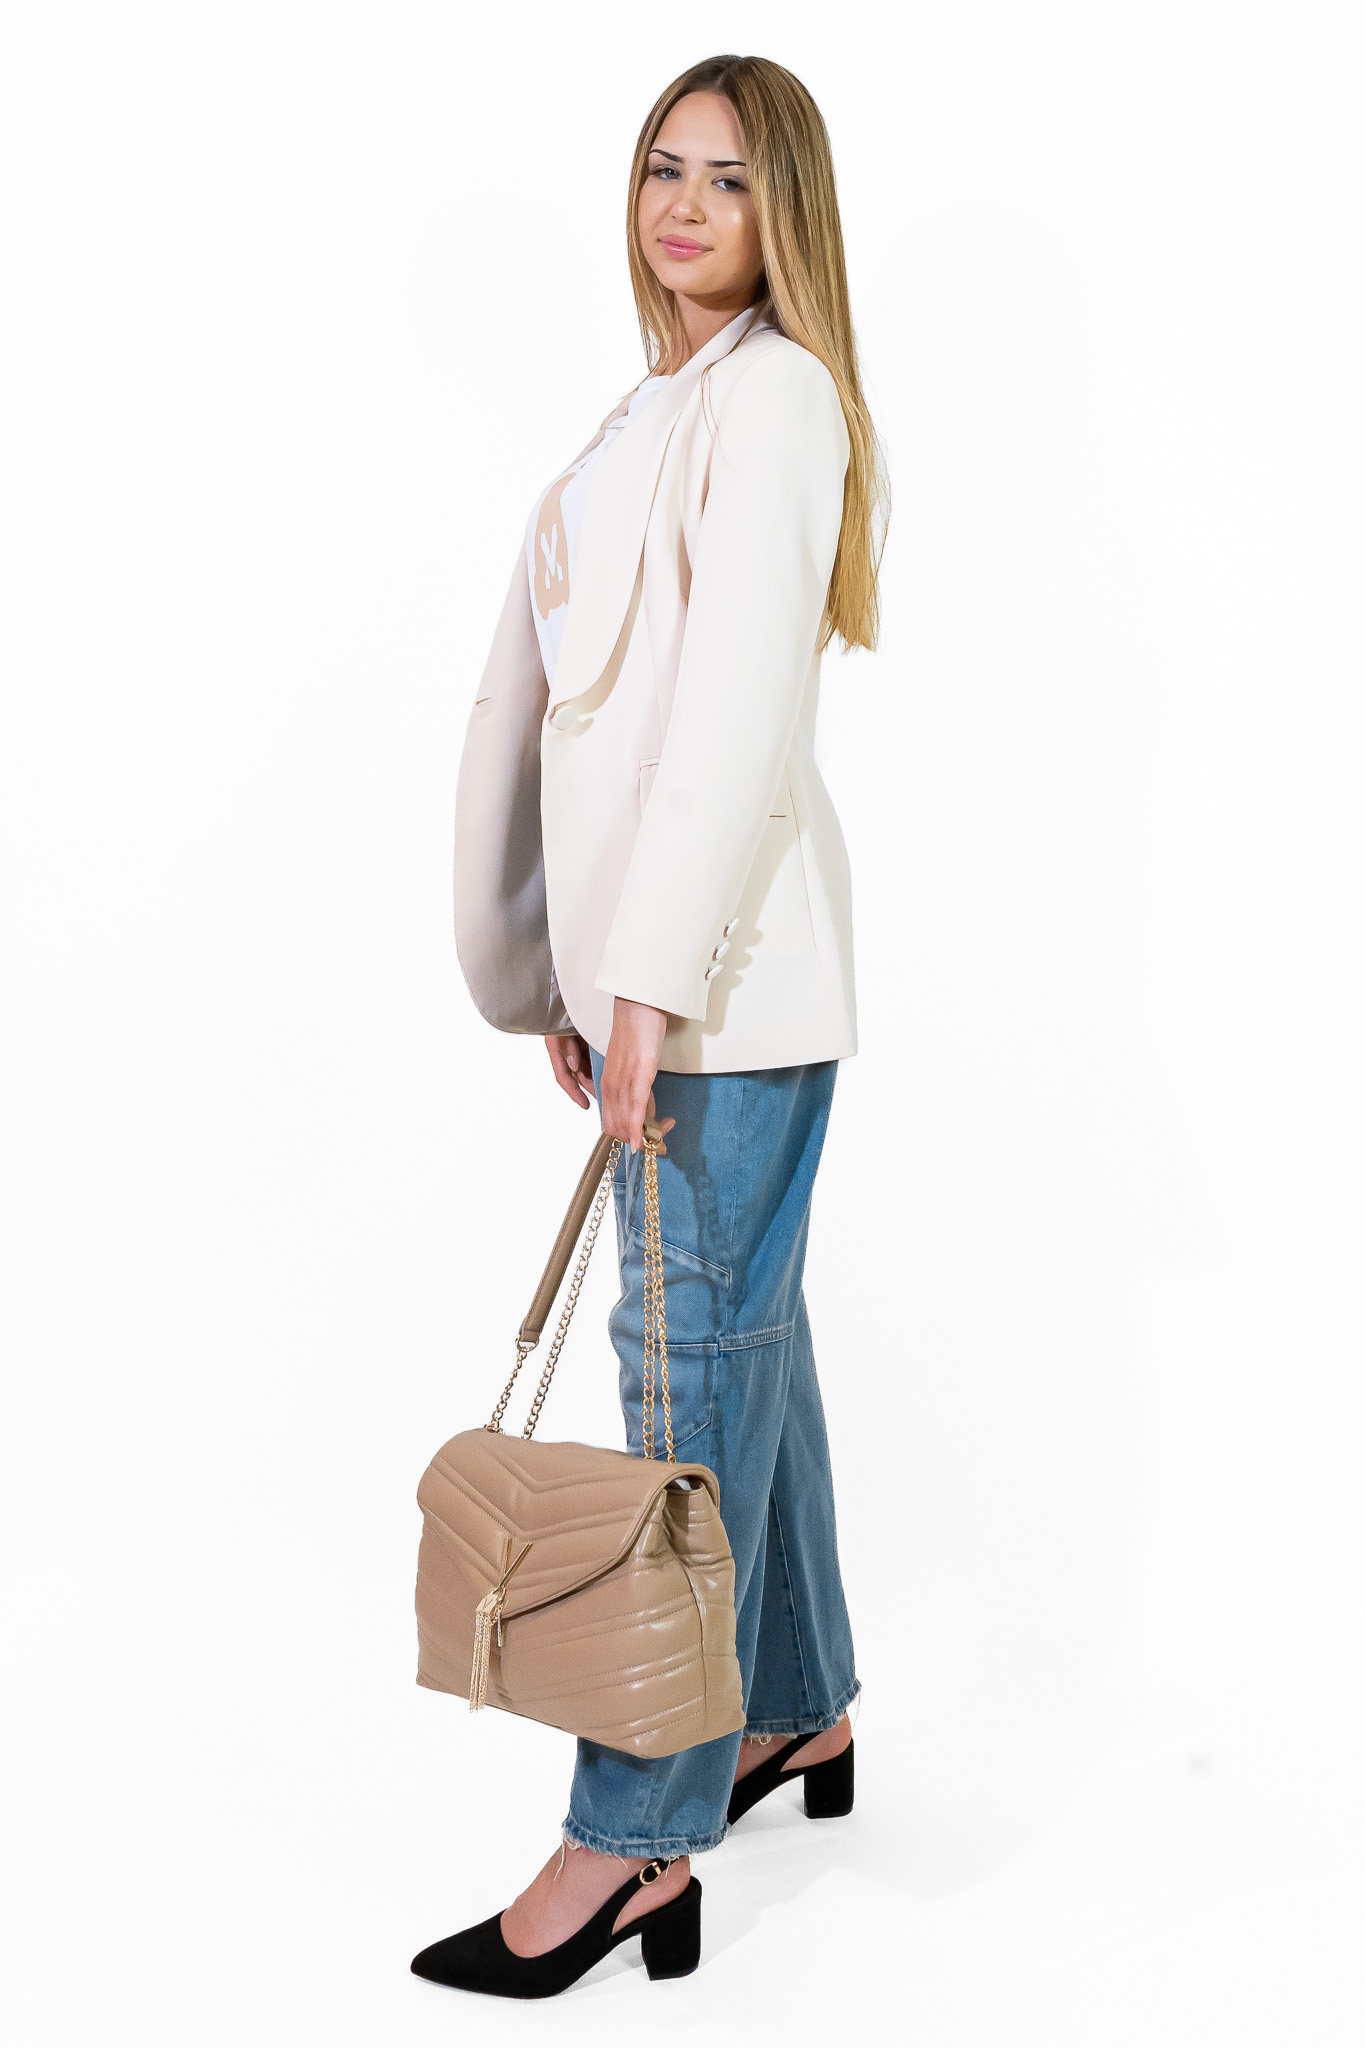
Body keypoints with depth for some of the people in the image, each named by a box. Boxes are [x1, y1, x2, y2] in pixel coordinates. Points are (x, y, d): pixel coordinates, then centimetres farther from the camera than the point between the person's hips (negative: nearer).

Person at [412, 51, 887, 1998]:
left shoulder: (777, 392, -6)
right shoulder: (663, 409, 21)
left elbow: (741, 699, -16)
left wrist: (658, 972, -21)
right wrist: (583, 972, 17)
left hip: (729, 953, -9)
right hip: (648, 941, 9)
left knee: (699, 1346, -7)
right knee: (740, 1328, 14)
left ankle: (636, 1837, -2)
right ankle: (800, 1708, 28)